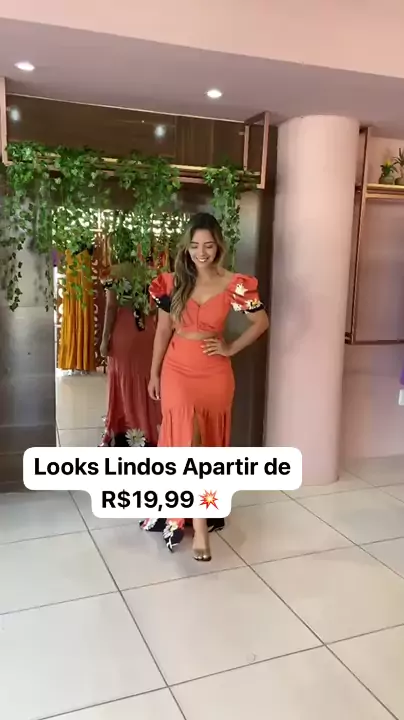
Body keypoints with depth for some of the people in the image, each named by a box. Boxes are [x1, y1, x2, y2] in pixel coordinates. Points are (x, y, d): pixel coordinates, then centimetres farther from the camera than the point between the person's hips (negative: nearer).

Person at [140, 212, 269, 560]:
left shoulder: (233, 284, -5)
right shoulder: (173, 282, -1)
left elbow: (262, 322, 6)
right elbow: (163, 330, 6)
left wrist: (232, 348, 0)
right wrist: (154, 373, 8)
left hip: (214, 373, 0)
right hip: (178, 370, 0)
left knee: (209, 442, 11)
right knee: (186, 440, -11)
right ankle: (199, 527, -7)